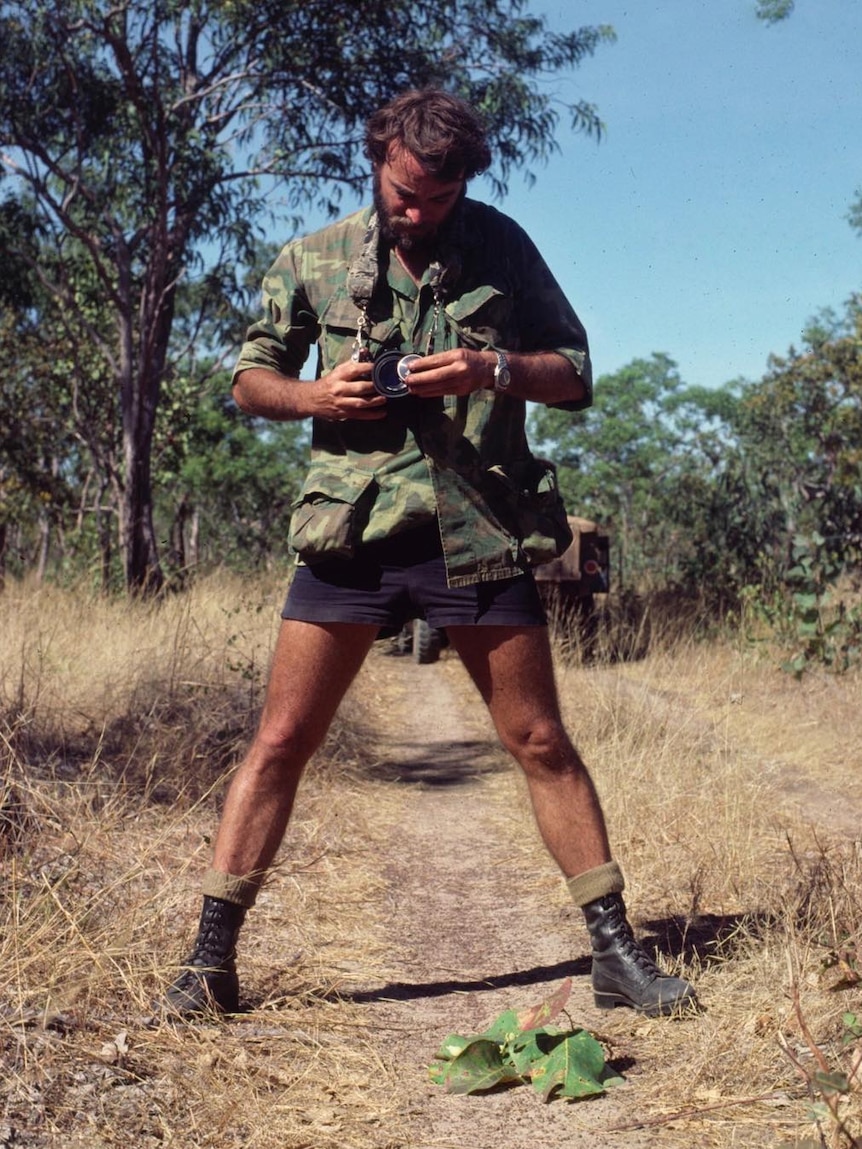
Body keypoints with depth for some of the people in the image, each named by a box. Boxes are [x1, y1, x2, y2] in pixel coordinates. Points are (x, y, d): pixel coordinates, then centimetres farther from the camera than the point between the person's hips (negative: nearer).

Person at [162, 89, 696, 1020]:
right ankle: (210, 958, 10)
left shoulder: (501, 247, 6)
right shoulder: (314, 259, 8)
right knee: (279, 741, -1)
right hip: (353, 530, 1)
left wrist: (492, 369, -13)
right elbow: (250, 379, 13)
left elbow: (575, 375, 7)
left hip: (479, 532, 0)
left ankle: (616, 954, 16)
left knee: (541, 744, 5)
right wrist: (319, 395, -9)